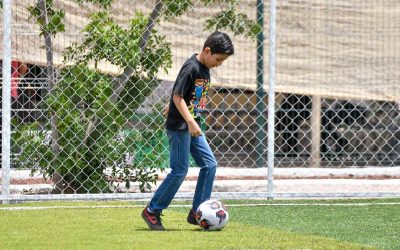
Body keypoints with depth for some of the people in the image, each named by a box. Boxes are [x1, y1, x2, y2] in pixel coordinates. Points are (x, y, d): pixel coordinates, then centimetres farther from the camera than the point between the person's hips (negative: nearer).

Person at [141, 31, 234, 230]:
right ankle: (152, 211, 2)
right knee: (180, 170, -8)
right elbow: (177, 96, -21)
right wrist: (190, 121, -28)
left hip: (192, 126, 9)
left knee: (210, 164, 3)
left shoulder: (205, 68, 9)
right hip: (179, 125, -9)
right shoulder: (191, 68, -18)